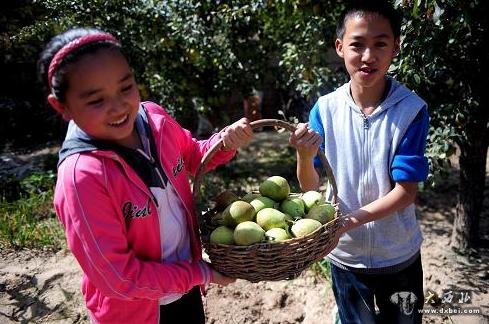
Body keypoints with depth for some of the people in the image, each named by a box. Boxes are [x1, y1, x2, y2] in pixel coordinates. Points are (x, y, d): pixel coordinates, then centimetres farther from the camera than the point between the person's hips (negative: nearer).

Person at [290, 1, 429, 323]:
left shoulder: (412, 109, -17)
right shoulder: (325, 108, -12)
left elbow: (406, 191, -17)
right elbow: (310, 185, -9)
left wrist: (351, 220, -31)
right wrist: (305, 156, -30)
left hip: (399, 255, -1)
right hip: (345, 253, 1)